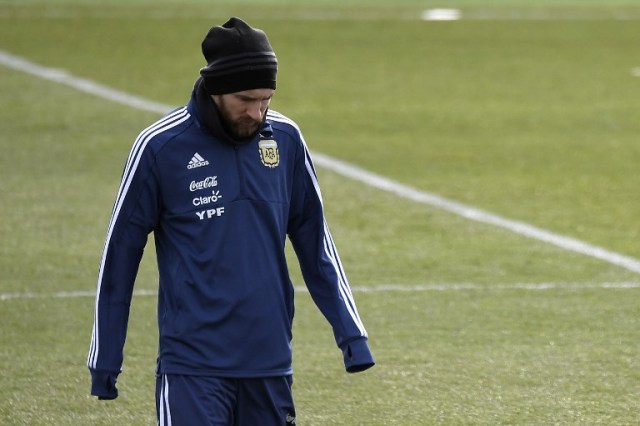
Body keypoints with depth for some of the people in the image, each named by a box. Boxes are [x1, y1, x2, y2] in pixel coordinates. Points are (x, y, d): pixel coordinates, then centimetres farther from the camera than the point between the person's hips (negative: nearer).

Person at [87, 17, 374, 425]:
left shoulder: (286, 139, 3)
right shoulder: (160, 146, -7)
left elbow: (314, 243, 13)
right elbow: (120, 254, 0)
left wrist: (350, 331, 7)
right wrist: (105, 360, 3)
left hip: (270, 361, 4)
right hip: (194, 365, -4)